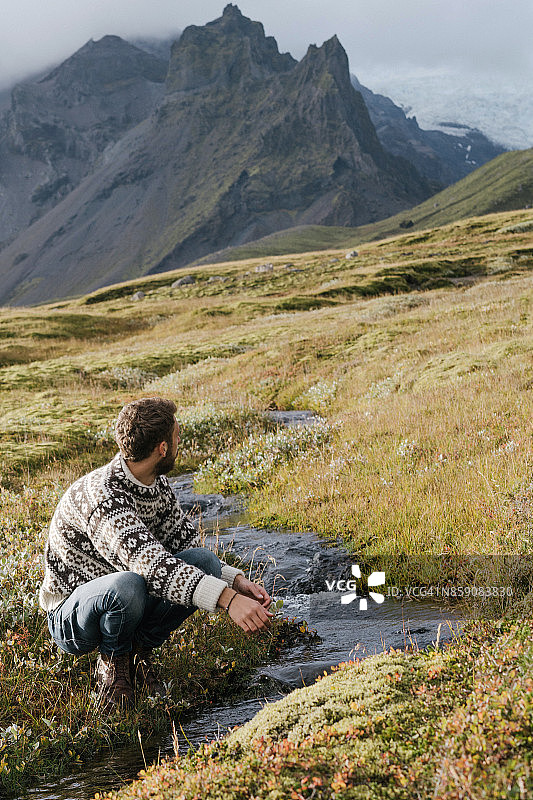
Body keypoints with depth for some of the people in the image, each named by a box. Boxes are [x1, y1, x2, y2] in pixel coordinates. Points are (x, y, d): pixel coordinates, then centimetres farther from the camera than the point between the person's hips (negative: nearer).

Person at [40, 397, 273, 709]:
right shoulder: (102, 496, -30)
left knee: (204, 561, -16)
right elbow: (150, 563, -42)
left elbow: (186, 543, 3)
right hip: (71, 619, -7)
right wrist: (227, 599, -49)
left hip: (129, 606, 7)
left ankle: (139, 650, 2)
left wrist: (236, 580, -15)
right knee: (127, 586, -40)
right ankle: (113, 661, -7)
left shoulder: (158, 485, -2)